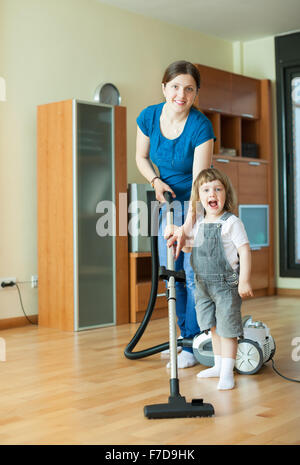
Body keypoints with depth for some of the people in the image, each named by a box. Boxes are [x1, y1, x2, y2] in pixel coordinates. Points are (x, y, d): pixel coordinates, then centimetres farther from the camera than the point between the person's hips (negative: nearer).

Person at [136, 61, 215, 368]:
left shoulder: (200, 127, -24)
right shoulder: (149, 117, -10)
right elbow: (141, 157, 8)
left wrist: (187, 228, -35)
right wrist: (156, 180, -13)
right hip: (169, 201, 5)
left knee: (193, 272, -10)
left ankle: (193, 345, 1)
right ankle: (184, 337, 21)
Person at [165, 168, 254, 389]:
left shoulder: (231, 222, -12)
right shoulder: (199, 223, 7)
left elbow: (244, 250, -14)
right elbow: (189, 246, 19)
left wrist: (244, 280, -18)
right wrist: (175, 234, 2)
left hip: (227, 284, -7)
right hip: (204, 284, 7)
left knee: (227, 327, -2)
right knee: (213, 326, 17)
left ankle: (227, 371, 6)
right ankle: (219, 365, 30)